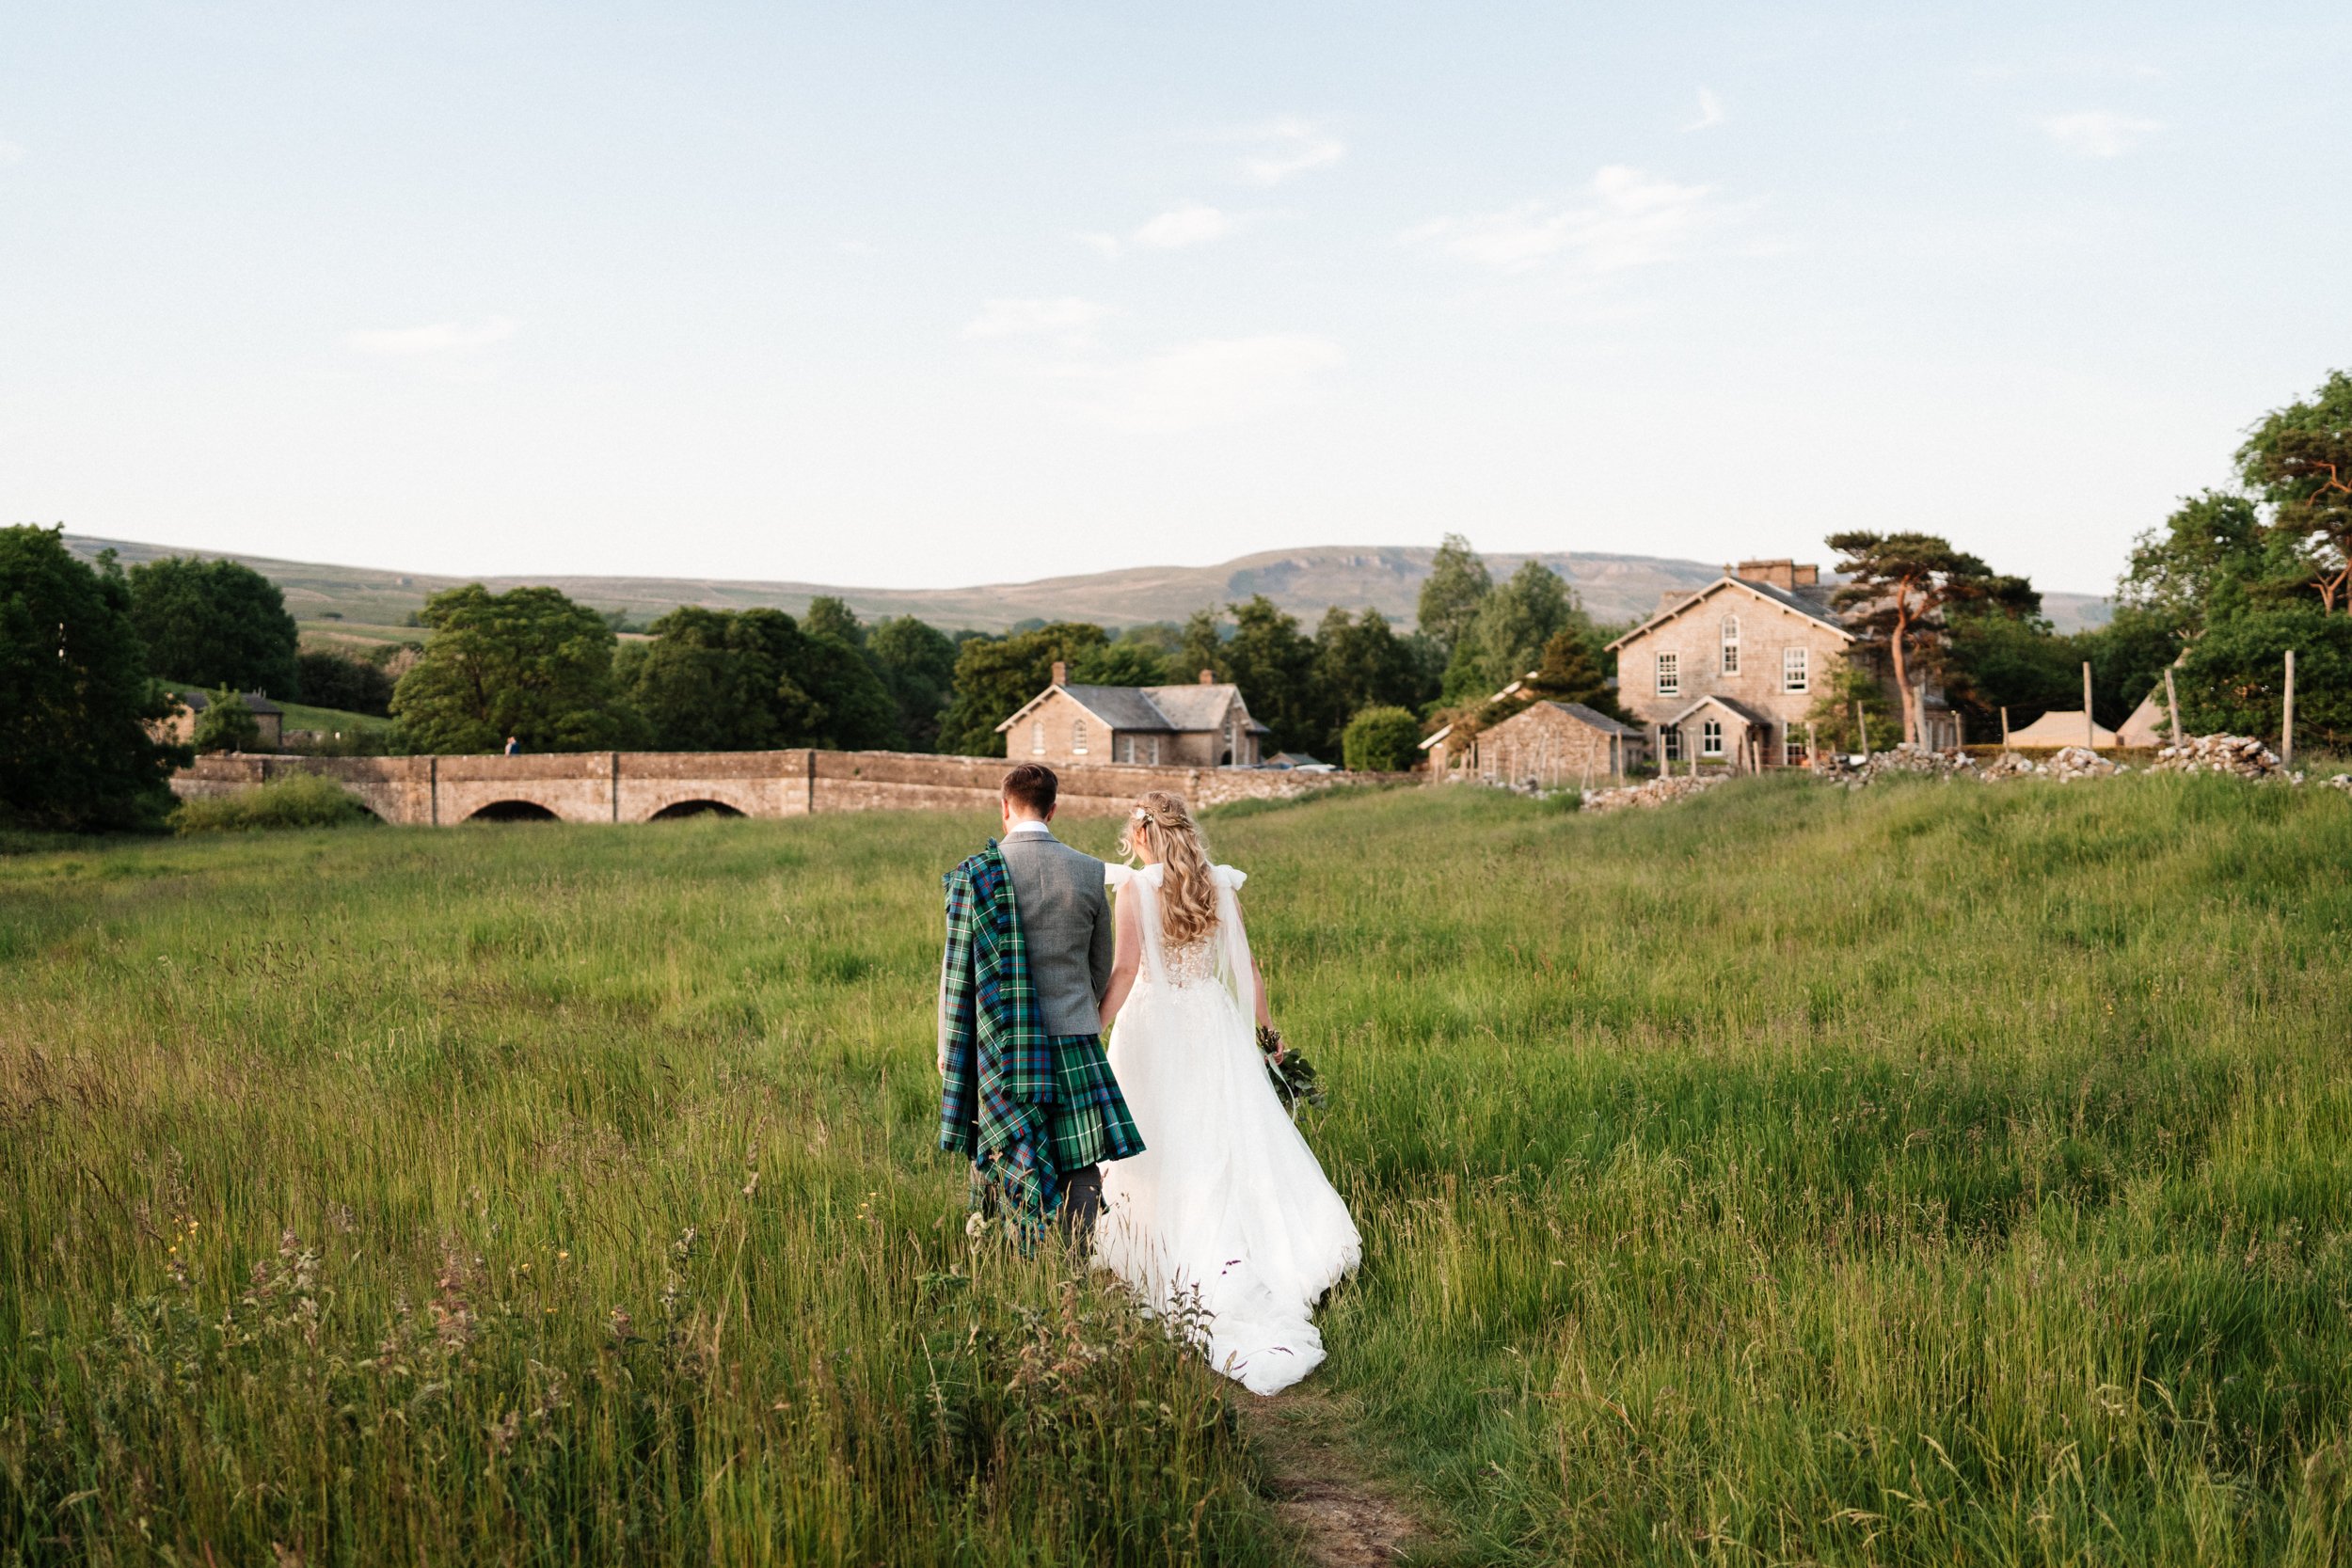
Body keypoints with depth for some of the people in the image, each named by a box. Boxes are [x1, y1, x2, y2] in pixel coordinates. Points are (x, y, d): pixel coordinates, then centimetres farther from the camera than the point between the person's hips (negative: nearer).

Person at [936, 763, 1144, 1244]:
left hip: (1001, 1042, -1)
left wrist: (948, 1047, 6)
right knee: (1079, 1162, 6)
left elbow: (957, 968, -4)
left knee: (999, 1159, 10)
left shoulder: (975, 874, -6)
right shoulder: (1089, 871, 0)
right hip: (1075, 1040, 1)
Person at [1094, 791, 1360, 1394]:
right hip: (1213, 1024, 3)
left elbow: (1125, 970, -17)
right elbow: (1246, 967, 5)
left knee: (1160, 1149, 6)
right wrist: (1266, 1029, 16)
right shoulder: (1221, 884, 3)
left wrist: (1092, 1034, -16)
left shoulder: (1134, 887, -8)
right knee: (1232, 1140, 8)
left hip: (1154, 1027, -3)